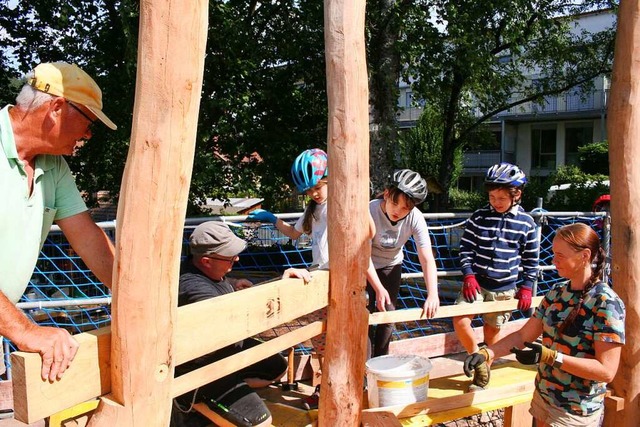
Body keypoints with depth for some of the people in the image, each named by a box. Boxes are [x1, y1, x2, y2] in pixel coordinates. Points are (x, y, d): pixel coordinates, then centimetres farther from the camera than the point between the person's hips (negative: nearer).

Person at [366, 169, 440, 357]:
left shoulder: (416, 219, -26)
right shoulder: (370, 211, -33)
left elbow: (427, 259, -30)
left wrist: (432, 294, -42)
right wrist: (379, 289, -33)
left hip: (391, 266, 2)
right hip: (366, 267, -2)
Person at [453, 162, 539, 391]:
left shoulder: (525, 223, -2)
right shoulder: (479, 217, -4)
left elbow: (531, 258, 5)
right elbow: (466, 247, 1)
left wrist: (526, 287, 2)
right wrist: (468, 275, -10)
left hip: (505, 288, 0)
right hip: (476, 282, 0)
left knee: (492, 330, 10)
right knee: (460, 320, -16)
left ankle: (486, 366, 33)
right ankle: (480, 364, 5)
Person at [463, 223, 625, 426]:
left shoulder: (606, 303, -18)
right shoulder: (557, 292, 2)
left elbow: (606, 371, -21)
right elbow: (523, 335, 4)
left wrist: (549, 356, -28)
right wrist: (485, 354, -9)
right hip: (543, 397, 6)